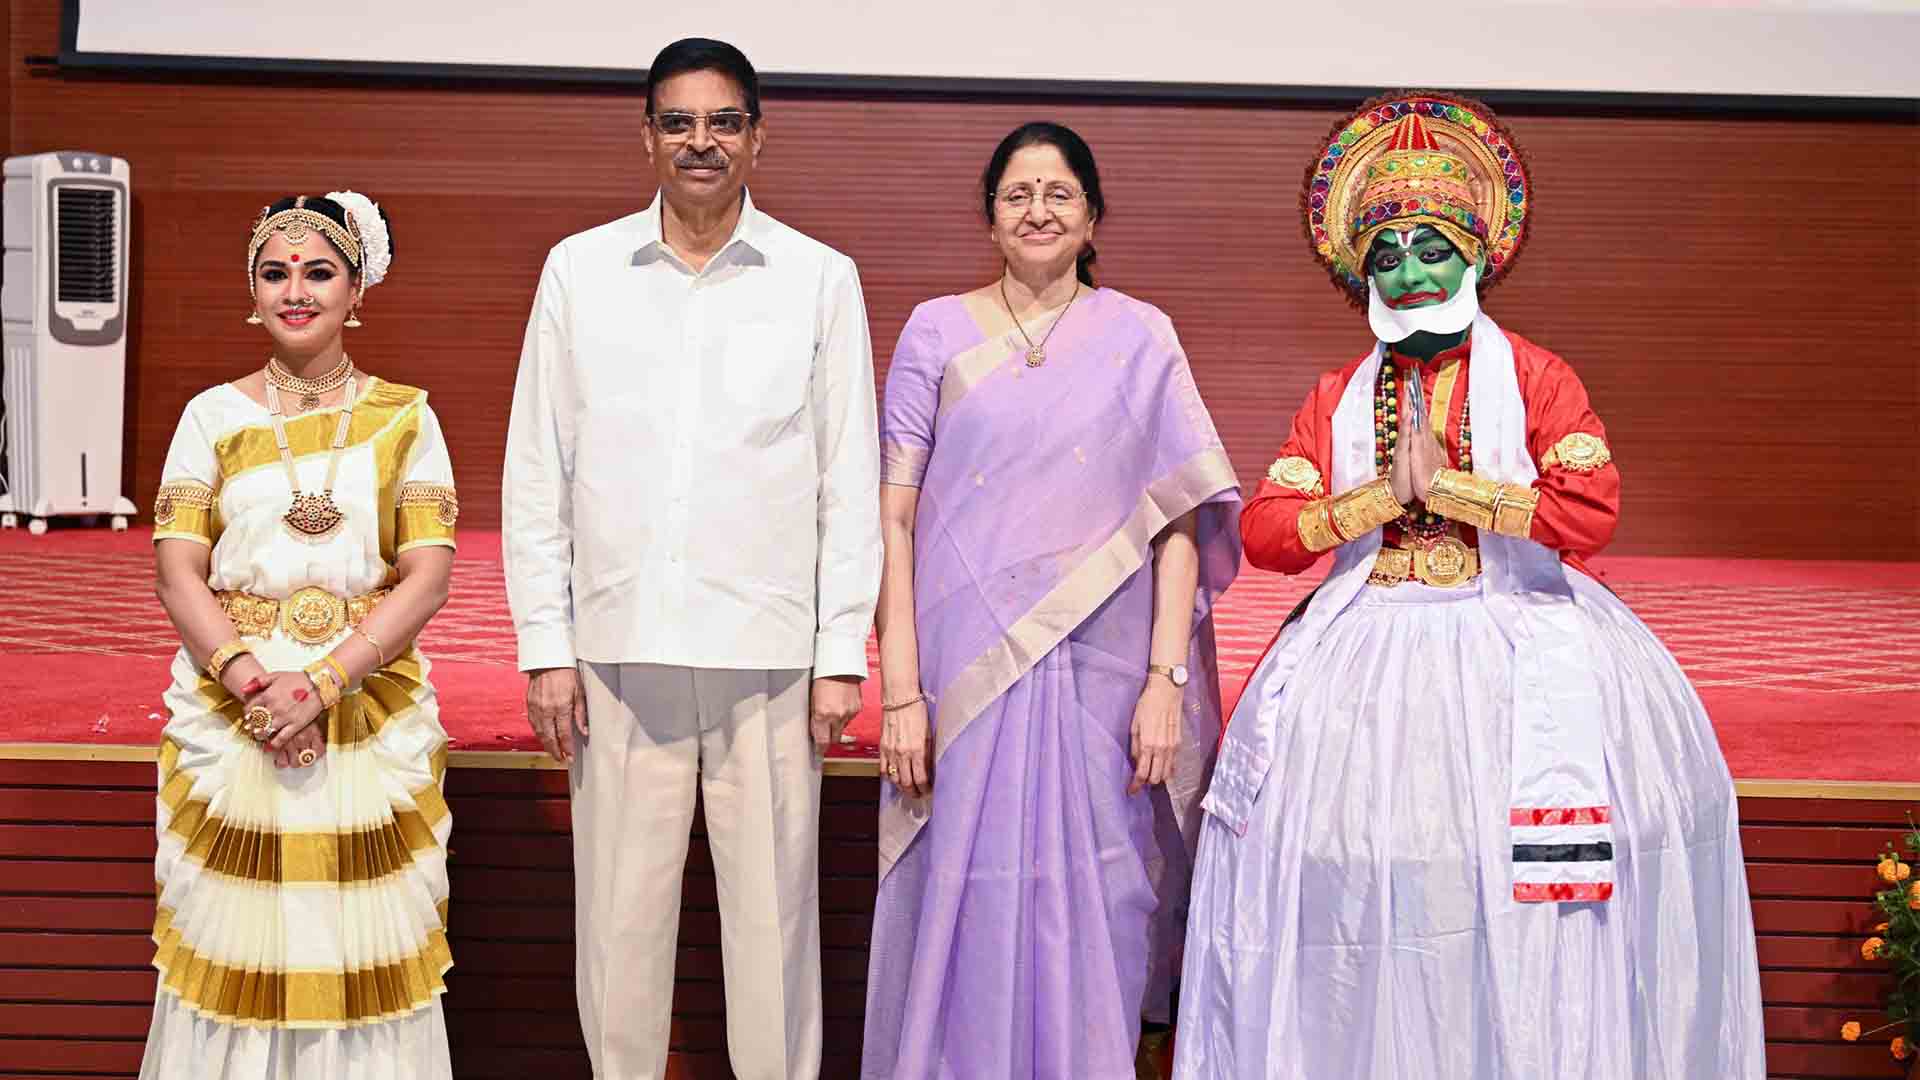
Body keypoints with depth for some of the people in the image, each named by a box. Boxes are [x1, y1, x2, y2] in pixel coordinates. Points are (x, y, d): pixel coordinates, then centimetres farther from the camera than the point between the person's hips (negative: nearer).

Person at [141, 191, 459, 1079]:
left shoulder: (403, 417, 3)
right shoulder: (213, 416, 6)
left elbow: (428, 574, -4)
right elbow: (178, 573, 0)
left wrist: (323, 681, -15)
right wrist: (252, 680, -15)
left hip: (370, 707, -1)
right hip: (232, 709, 1)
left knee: (361, 938, 2)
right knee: (234, 935, 4)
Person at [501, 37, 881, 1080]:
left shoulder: (822, 280, 4)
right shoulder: (579, 270, 7)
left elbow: (851, 482, 4)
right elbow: (536, 473, 7)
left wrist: (843, 656, 0)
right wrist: (545, 646, 2)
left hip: (767, 649, -1)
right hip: (620, 649, 1)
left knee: (773, 912, 3)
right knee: (620, 912, 6)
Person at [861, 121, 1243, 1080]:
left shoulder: (1139, 337, 6)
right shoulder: (937, 333, 5)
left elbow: (1178, 521, 2)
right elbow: (895, 518, 1)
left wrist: (1167, 679, -7)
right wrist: (900, 692, -7)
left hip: (1101, 675, 0)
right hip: (967, 672, 0)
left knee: (1094, 908, 5)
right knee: (966, 909, 3)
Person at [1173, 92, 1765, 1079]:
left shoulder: (1531, 376, 1)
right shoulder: (1337, 397, 10)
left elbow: (1591, 513, -12)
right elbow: (1263, 532, 2)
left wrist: (1445, 483, -12)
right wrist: (1383, 493, -10)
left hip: (1513, 645, -2)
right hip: (1370, 650, 3)